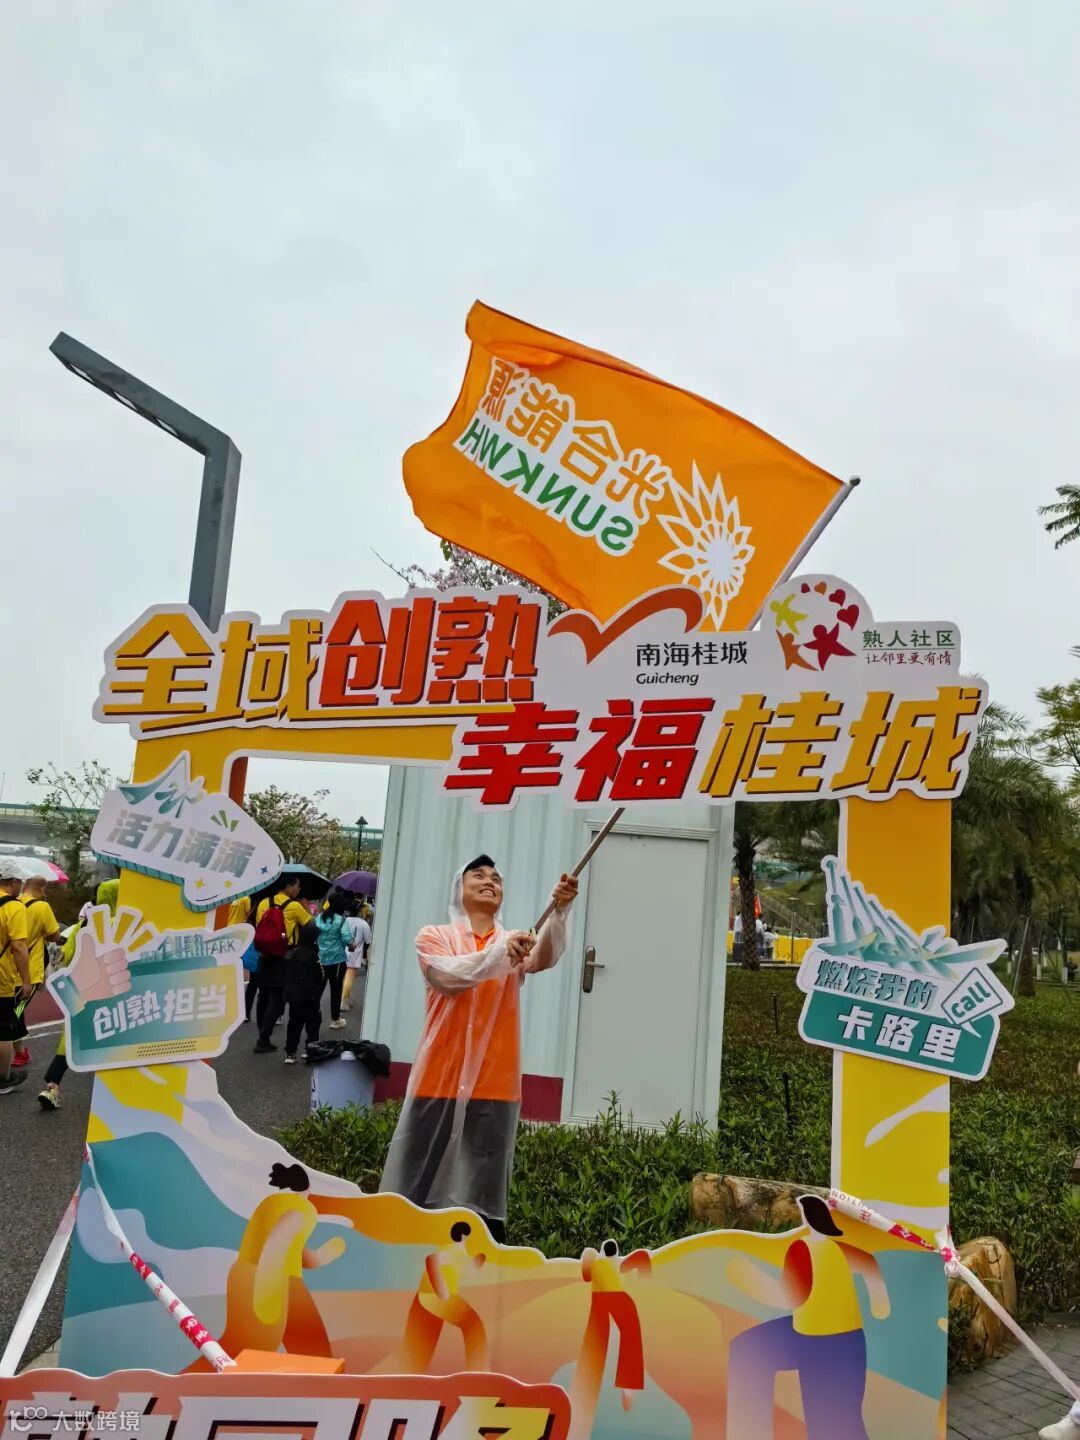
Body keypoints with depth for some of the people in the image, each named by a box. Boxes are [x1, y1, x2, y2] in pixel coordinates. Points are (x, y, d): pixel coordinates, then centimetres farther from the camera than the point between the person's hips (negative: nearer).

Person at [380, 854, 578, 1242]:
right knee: (416, 1190, 7)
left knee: (484, 1197, 3)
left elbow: (544, 957, -15)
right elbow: (449, 976, -15)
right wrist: (499, 953, -31)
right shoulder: (434, 936, 5)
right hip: (439, 1081, -1)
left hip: (494, 1085, 1)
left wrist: (560, 910, -35)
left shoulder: (517, 943, 8)